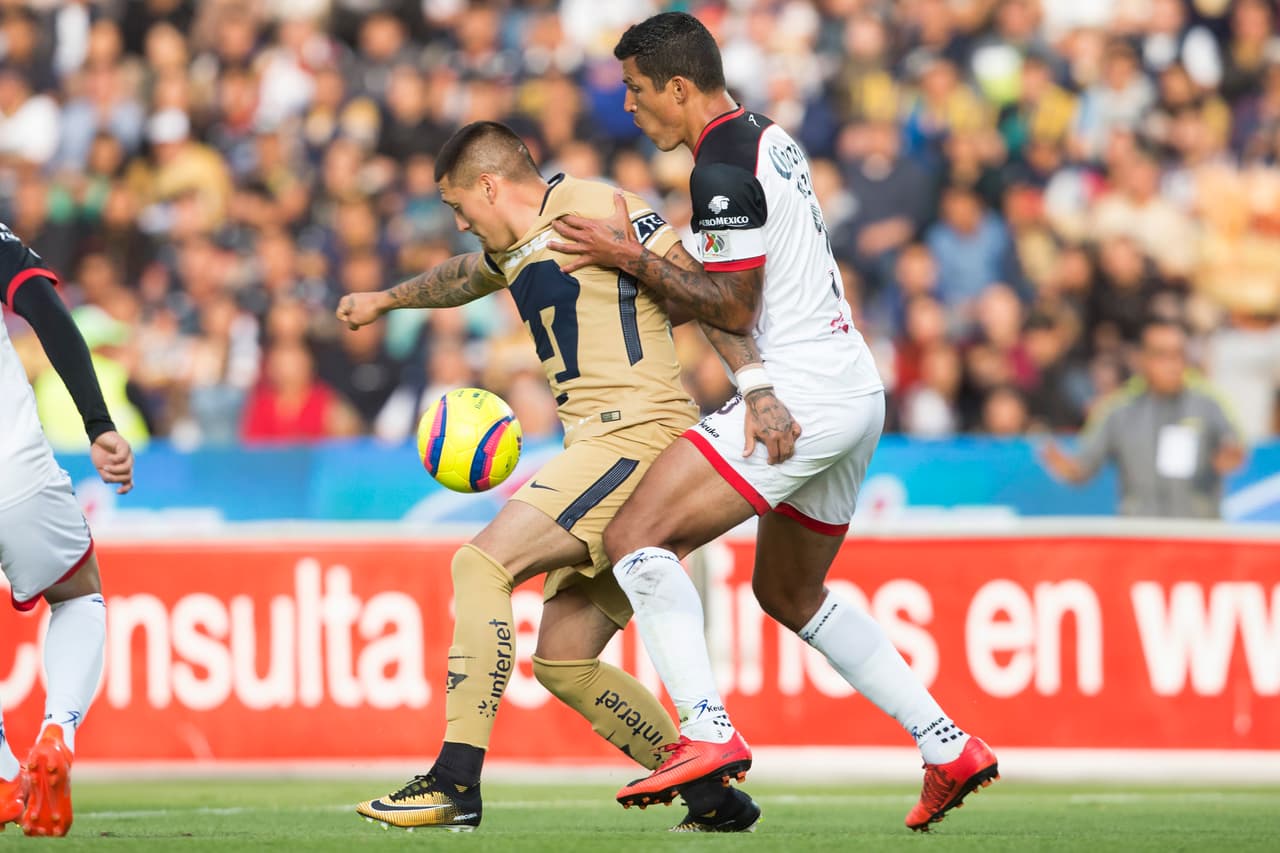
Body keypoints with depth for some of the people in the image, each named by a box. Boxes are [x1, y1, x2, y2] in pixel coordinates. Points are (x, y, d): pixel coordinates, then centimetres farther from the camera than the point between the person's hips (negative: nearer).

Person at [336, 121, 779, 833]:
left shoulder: (599, 211, -5)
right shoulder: (512, 248, 21)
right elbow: (464, 276, 45)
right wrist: (387, 300, 57)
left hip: (636, 431, -9)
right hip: (599, 449, 9)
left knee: (483, 563, -18)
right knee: (563, 662, 4)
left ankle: (456, 784, -23)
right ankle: (715, 800, 10)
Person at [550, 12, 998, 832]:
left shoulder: (725, 166, -14)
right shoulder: (770, 140, 16)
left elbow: (735, 307, -14)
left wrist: (631, 256, -8)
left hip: (800, 391, -10)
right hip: (856, 392, 10)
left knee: (636, 537, -14)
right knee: (790, 592, 23)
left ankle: (708, 732, -27)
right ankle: (949, 749, 20)